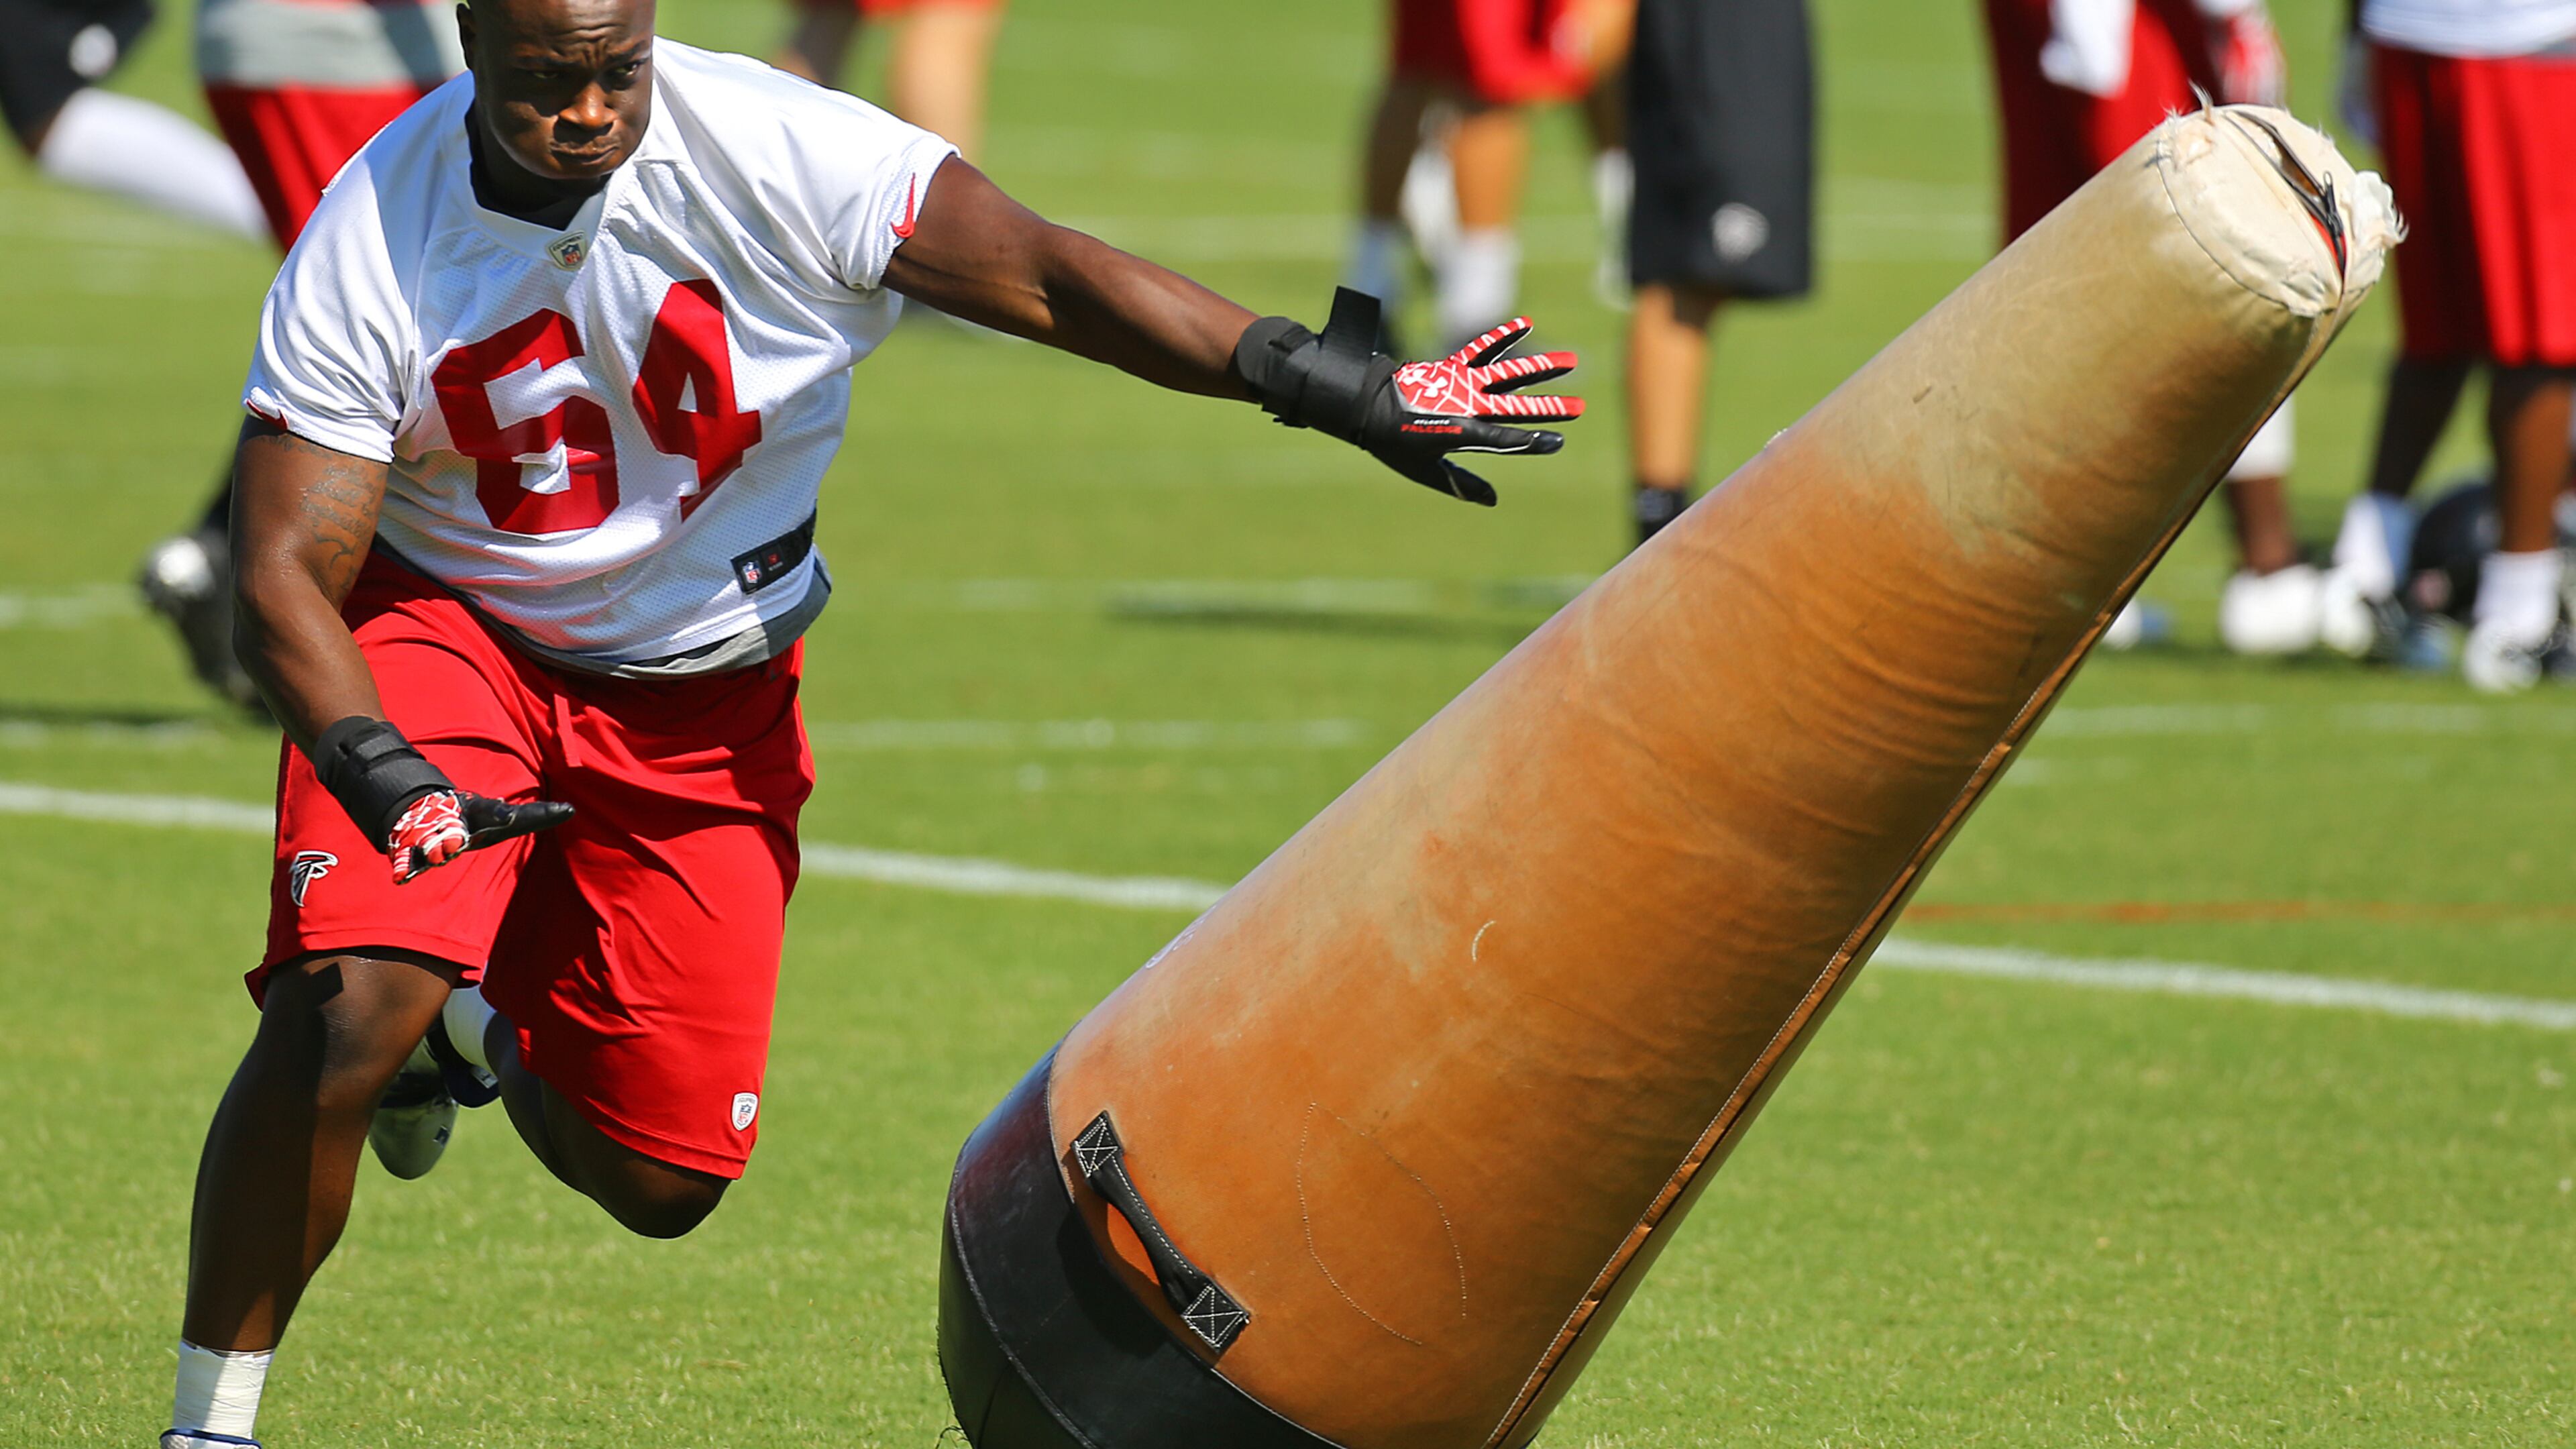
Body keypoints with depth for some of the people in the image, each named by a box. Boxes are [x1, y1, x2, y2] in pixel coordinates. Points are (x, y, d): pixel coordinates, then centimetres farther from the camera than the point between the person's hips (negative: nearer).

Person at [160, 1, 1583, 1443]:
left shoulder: (773, 154, -23)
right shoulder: (374, 245, -21)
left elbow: (1051, 277, -19)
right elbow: (288, 579, -21)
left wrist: (1338, 387, -23)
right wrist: (383, 778, -39)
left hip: (701, 693, 2)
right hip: (443, 628, -2)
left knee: (661, 1179, 1)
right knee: (349, 1010, -26)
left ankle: (473, 1020, 36)